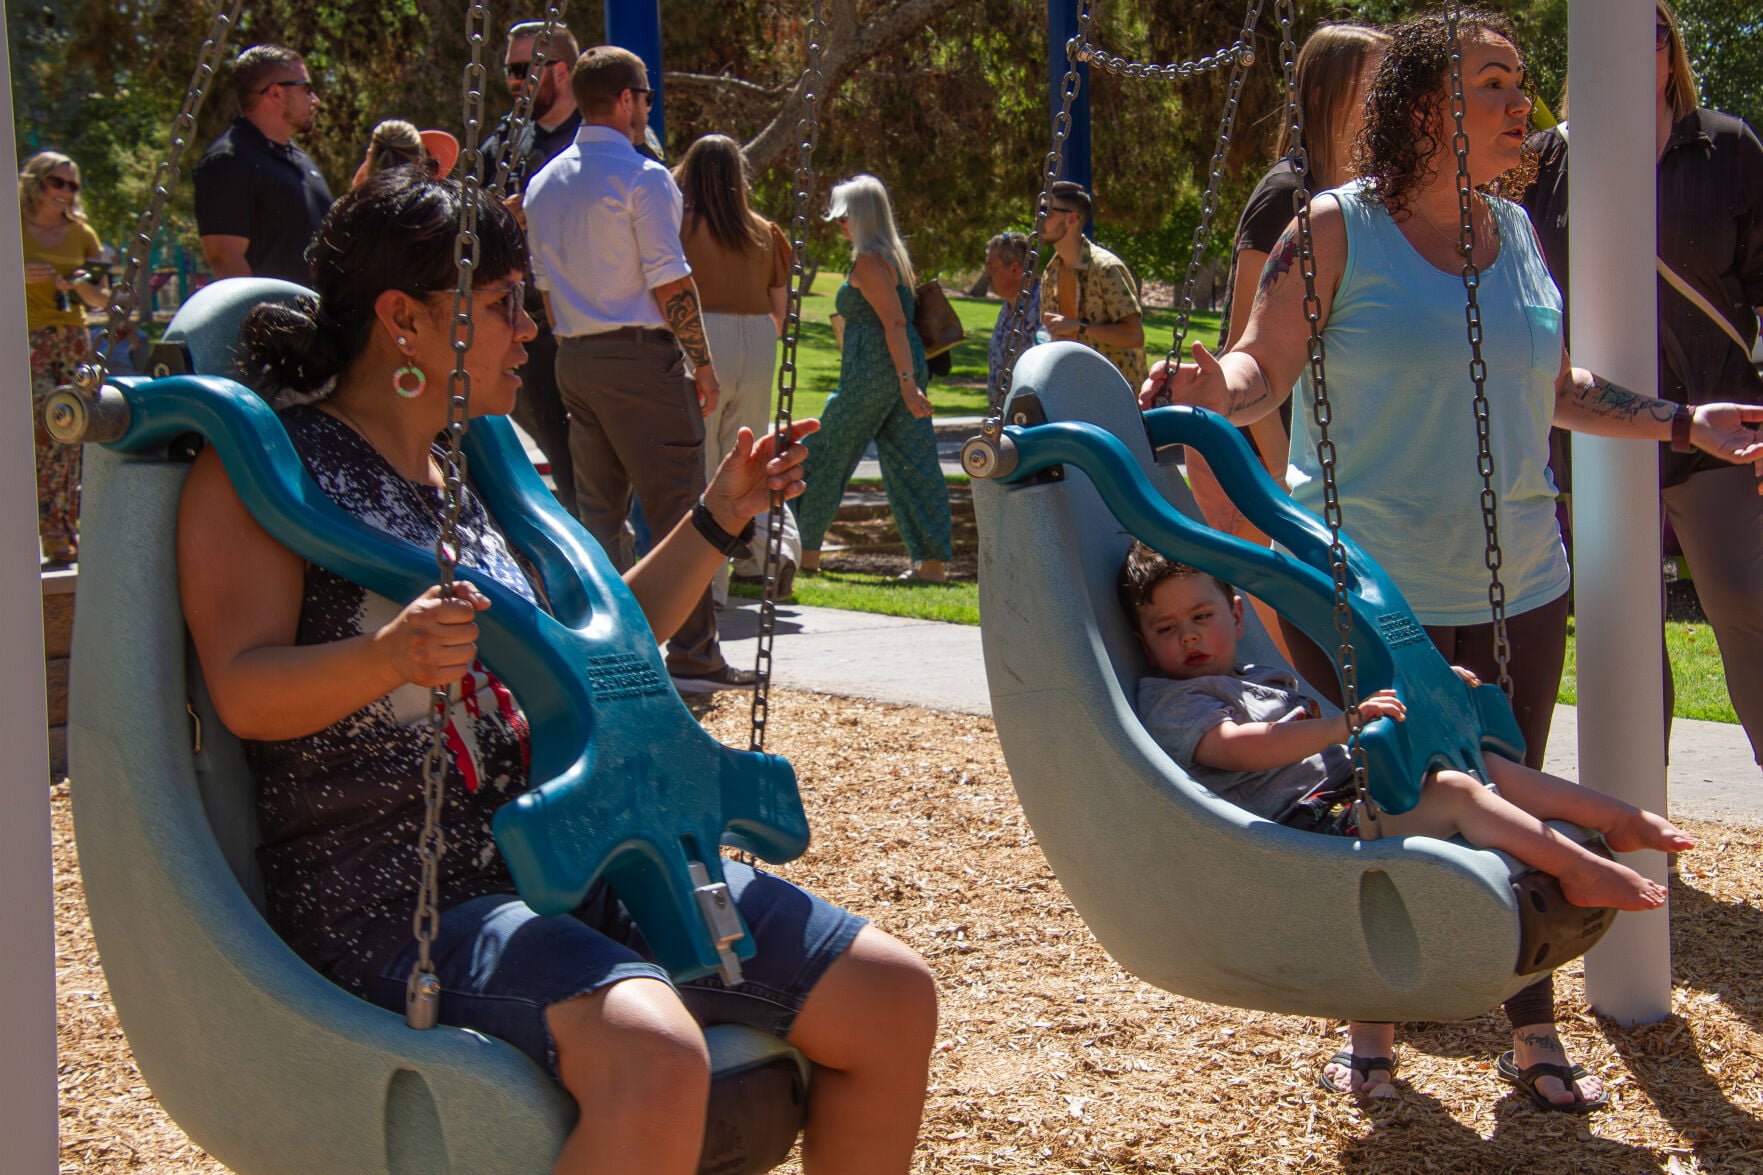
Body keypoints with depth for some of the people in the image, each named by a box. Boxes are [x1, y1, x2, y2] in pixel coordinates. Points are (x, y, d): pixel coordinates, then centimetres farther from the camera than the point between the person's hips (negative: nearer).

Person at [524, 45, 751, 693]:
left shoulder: (544, 184, 13)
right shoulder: (643, 177, -11)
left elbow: (545, 283, 16)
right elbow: (670, 282, -13)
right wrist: (703, 365, -8)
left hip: (574, 359, 8)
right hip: (641, 355, -8)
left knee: (598, 509, 11)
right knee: (677, 507, -4)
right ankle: (692, 656, -4)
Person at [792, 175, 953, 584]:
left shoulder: (868, 262, -12)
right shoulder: (895, 255, 16)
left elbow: (894, 323, -19)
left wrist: (906, 382, -24)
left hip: (872, 373, -9)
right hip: (904, 366, 9)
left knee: (825, 458, 4)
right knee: (912, 462, 5)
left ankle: (805, 550, 12)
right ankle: (933, 560, 0)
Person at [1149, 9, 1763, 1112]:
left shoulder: (1516, 231, 7)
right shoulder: (1338, 230, -9)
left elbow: (1554, 387, 16)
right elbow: (1265, 368, -12)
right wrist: (1210, 390, -33)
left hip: (1513, 588, 4)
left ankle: (1536, 1033, 24)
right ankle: (1372, 1030, 26)